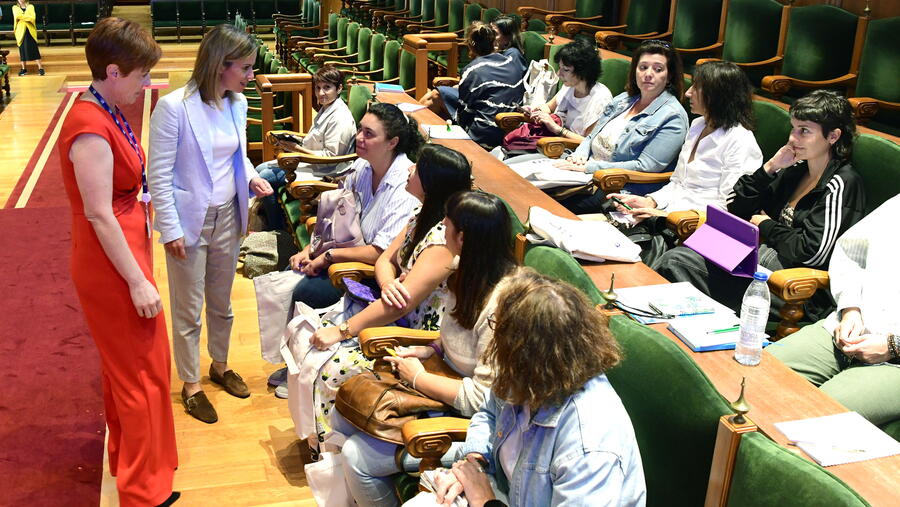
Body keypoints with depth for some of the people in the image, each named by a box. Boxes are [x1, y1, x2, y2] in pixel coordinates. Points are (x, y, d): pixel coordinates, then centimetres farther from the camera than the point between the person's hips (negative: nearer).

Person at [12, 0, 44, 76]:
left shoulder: (31, 7, 6)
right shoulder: (15, 8, 8)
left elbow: (33, 18, -9)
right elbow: (17, 17, -11)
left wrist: (22, 16, -12)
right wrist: (27, 17, -13)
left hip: (30, 32, -1)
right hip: (20, 31, 1)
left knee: (34, 49, -4)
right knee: (22, 50, 4)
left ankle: (40, 68, -2)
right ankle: (24, 69, 11)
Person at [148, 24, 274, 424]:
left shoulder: (237, 103, -1)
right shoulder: (174, 107, -20)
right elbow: (159, 174, -16)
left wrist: (251, 177, -5)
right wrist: (170, 229, -16)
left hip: (227, 218, 6)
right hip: (190, 222, -6)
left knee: (222, 303, 21)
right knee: (188, 311, 10)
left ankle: (220, 365, 42)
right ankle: (191, 385, 27)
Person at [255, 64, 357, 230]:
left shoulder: (340, 118, -23)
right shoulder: (325, 108, 7)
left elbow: (331, 156, -24)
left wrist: (297, 149, -21)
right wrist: (294, 142, 1)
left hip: (323, 172, -11)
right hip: (308, 159, 11)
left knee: (265, 178, -11)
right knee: (260, 169, 10)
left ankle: (277, 228, 6)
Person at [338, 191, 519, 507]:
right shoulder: (474, 274, -2)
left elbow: (483, 397, -28)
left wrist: (417, 377, -17)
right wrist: (429, 350, 0)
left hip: (466, 418, -9)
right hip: (448, 380, 9)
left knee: (357, 457, -13)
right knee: (345, 415, 9)